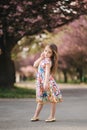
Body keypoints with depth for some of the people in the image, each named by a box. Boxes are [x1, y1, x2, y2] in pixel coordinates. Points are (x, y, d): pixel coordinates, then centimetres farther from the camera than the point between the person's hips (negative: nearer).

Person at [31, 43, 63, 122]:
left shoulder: (48, 61, -18)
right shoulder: (43, 59, 10)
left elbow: (47, 72, -27)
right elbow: (35, 65, 10)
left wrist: (46, 83, -36)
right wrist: (41, 58, -1)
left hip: (48, 82, -9)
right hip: (40, 82, 9)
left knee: (52, 100, 3)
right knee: (40, 100, 14)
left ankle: (52, 116, 8)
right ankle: (36, 116, 20)